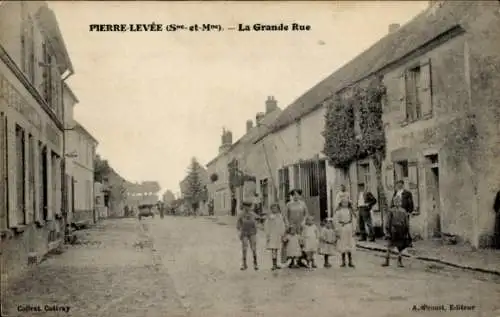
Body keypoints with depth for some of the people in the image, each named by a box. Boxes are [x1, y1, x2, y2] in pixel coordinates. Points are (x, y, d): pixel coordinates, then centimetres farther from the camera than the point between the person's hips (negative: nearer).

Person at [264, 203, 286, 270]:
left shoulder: (280, 216, 9)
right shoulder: (269, 216, -6)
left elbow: (282, 226, 14)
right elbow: (266, 226, -6)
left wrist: (282, 234, 10)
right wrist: (267, 235, -10)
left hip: (278, 235, 5)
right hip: (271, 235, -5)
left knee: (276, 250, 10)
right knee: (273, 249, -9)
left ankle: (276, 264, 15)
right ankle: (274, 265, -9)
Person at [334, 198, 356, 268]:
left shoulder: (350, 210, 8)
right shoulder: (338, 211, -2)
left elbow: (353, 220, 11)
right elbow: (335, 220, -3)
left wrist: (353, 230, 8)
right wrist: (337, 230, -7)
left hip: (349, 228, 2)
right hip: (341, 228, -2)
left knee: (349, 245, 4)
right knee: (342, 244, 2)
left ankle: (350, 261, 11)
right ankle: (343, 261, 11)